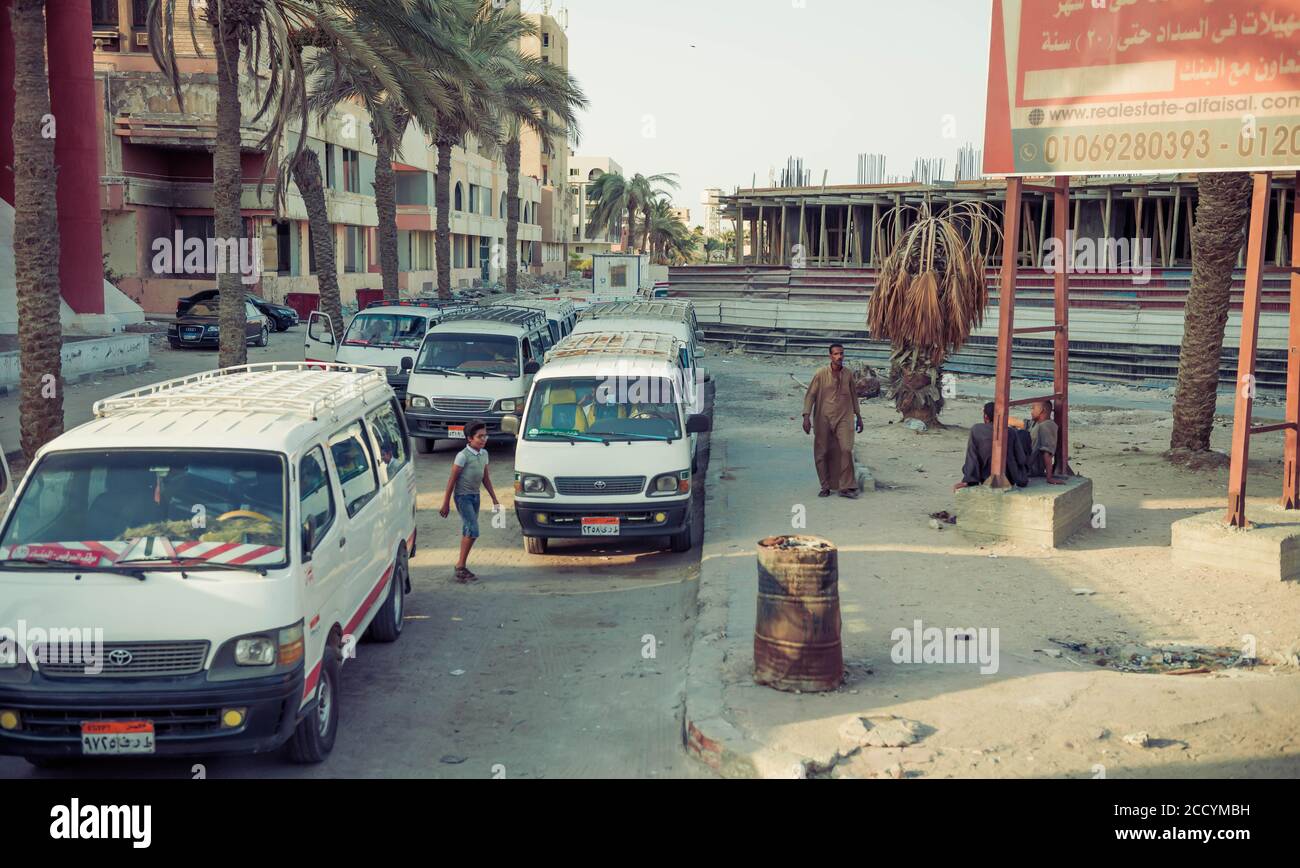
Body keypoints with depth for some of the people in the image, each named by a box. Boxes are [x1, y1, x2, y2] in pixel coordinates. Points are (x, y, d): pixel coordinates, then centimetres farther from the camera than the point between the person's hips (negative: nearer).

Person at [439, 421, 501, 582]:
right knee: (473, 530, -15)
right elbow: (452, 479, -12)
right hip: (463, 496, -7)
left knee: (468, 531, 9)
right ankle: (460, 566, -7)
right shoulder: (463, 456, -15)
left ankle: (461, 567, 15)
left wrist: (494, 498, 16)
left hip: (475, 496, 7)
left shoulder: (484, 454, 7)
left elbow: (485, 478, 16)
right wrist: (446, 504, -11)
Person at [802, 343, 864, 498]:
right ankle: (825, 487, 15)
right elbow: (810, 395, -4)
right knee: (822, 453, 2)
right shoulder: (821, 374, -4)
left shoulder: (848, 375, 6)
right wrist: (806, 416, -13)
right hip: (823, 419, -1)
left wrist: (858, 416, 21)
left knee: (846, 450, -13)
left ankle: (846, 487, -6)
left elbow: (853, 396, 19)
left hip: (844, 418, 1)